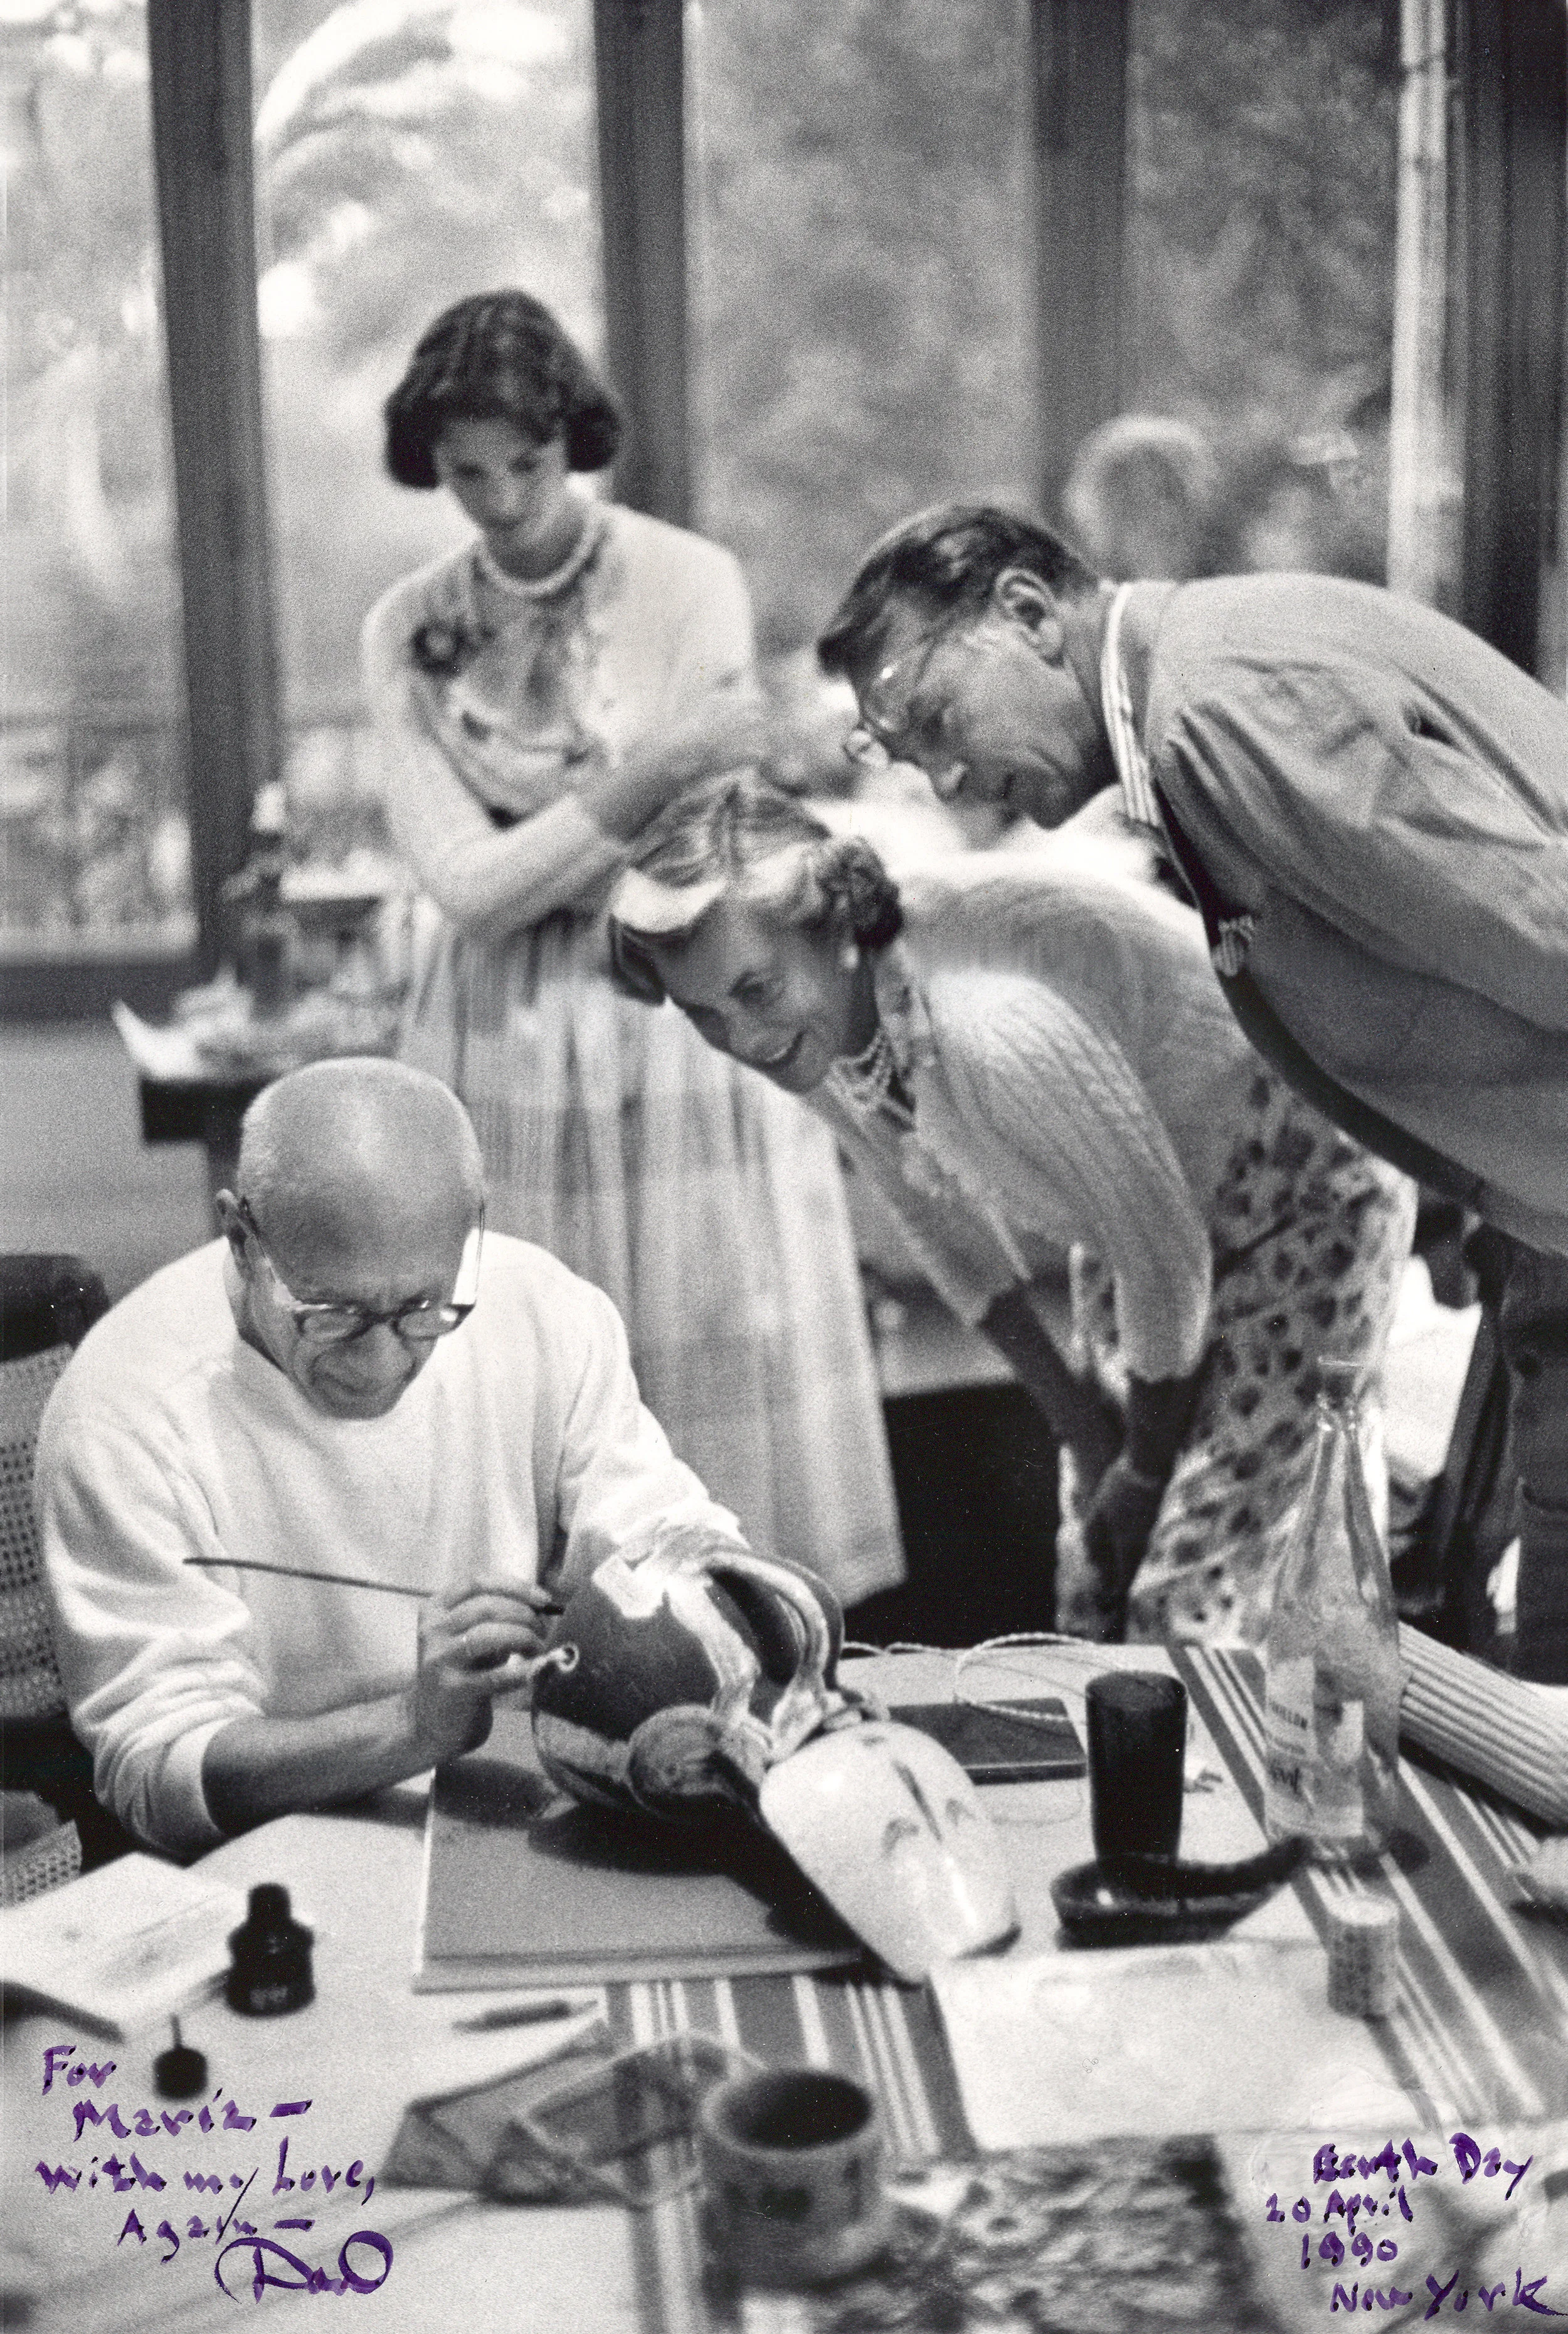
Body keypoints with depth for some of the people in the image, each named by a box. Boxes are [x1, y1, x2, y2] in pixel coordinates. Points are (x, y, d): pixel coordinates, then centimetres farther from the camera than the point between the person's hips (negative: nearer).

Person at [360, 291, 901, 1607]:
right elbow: (466, 888, -7)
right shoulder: (410, 632, 4)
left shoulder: (689, 582, -4)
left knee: (718, 1389, 1)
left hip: (679, 1027, -2)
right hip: (502, 1050, 3)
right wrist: (648, 774, -17)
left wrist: (525, 858, -10)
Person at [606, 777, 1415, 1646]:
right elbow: (948, 1233, 2)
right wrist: (1086, 1441, 3)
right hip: (1137, 1212, 7)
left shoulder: (982, 1024, -39)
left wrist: (1144, 1474, -10)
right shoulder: (805, 1034, -14)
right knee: (1094, 1588, 13)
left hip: (1307, 1205, -7)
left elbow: (1164, 1253, -27)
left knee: (1184, 1618, -8)